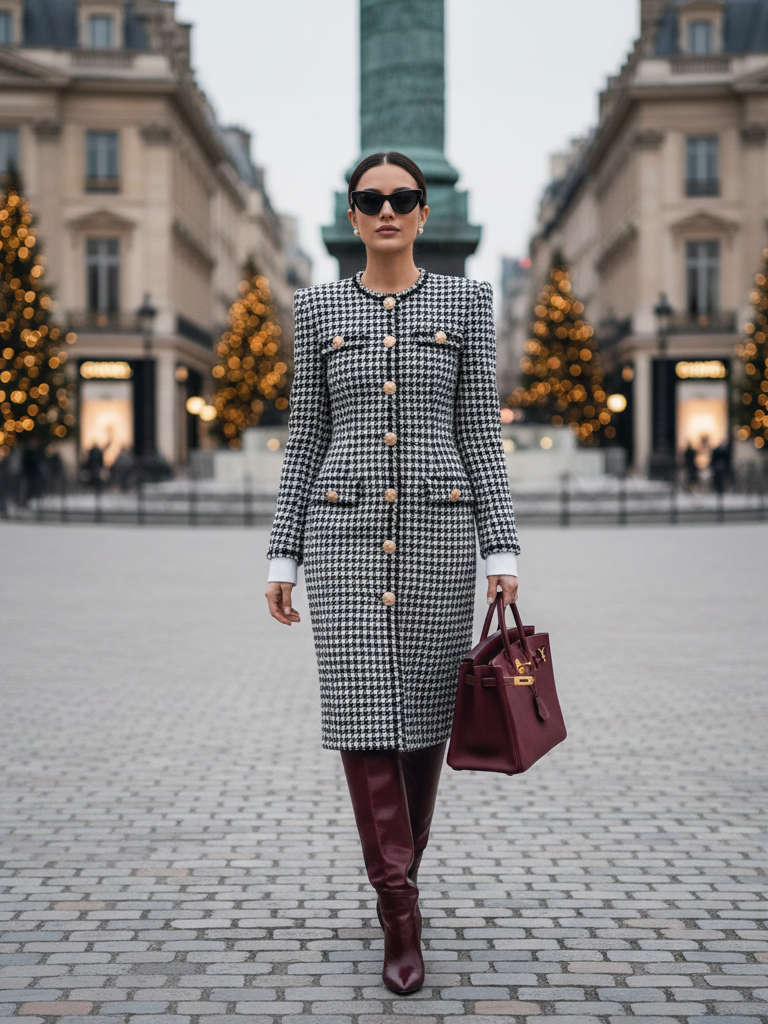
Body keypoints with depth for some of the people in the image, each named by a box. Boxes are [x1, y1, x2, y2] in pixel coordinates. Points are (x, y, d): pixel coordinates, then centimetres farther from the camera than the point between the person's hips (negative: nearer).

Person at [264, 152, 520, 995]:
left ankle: (399, 875, 28)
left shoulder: (465, 301, 6)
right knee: (363, 710, -9)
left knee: (422, 708, 7)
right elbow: (306, 436, 8)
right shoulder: (318, 307, 8)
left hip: (437, 527, 0)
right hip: (346, 528, 0)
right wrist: (283, 555, 3)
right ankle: (401, 919, -5)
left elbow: (480, 431, 3)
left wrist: (502, 551, -3)